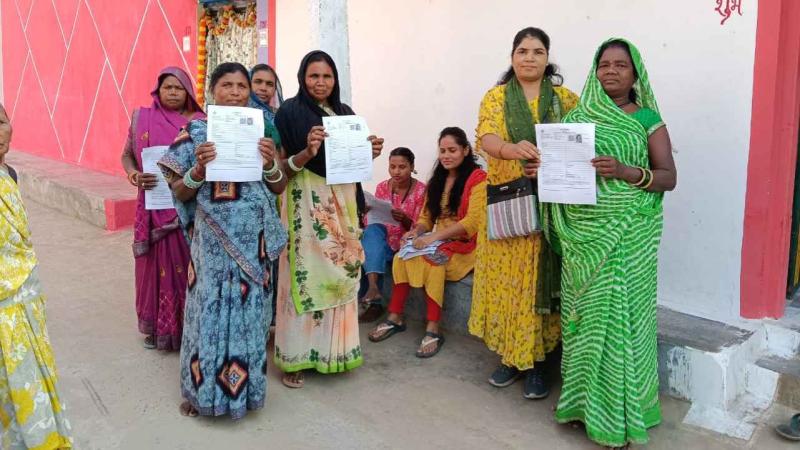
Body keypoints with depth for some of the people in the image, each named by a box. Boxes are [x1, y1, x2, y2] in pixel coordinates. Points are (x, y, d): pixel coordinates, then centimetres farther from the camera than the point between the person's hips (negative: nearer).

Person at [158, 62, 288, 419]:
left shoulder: (262, 130, 5)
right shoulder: (196, 132, -1)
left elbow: (279, 188, 6)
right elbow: (179, 192, -1)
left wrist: (270, 163, -13)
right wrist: (200, 168, -20)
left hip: (254, 238, 2)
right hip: (213, 239, -2)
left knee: (249, 309, 9)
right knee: (210, 308, 4)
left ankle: (244, 384, 26)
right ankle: (201, 389, 22)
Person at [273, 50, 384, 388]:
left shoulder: (345, 112, 13)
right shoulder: (290, 112, -3)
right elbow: (282, 166, -8)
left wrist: (370, 153, -2)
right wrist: (308, 151, -24)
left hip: (342, 202, 6)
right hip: (307, 203, -5)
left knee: (341, 272, 7)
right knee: (307, 274, -6)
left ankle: (335, 349, 20)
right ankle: (295, 357, 4)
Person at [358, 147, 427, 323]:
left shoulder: (421, 190, -7)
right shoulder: (382, 187, 4)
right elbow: (371, 222, 5)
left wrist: (405, 220, -28)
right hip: (383, 240, 4)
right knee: (371, 230, -31)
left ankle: (375, 303, -20)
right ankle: (373, 287, -42)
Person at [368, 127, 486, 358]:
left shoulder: (478, 178, -8)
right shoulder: (437, 179, 15)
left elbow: (473, 222, -19)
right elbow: (426, 216, 13)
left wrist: (435, 236, -26)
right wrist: (416, 231, -11)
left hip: (466, 245, -6)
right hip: (439, 243, 6)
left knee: (432, 262, -32)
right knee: (402, 256, -20)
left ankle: (433, 330, -27)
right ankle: (395, 318, -13)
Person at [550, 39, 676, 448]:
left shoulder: (647, 119, 3)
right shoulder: (578, 117, 12)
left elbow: (669, 178, -2)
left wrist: (625, 171, -19)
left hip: (626, 236, -3)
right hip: (582, 235, 3)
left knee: (619, 314, -5)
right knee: (582, 314, 5)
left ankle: (617, 413, 8)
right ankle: (583, 399, 19)